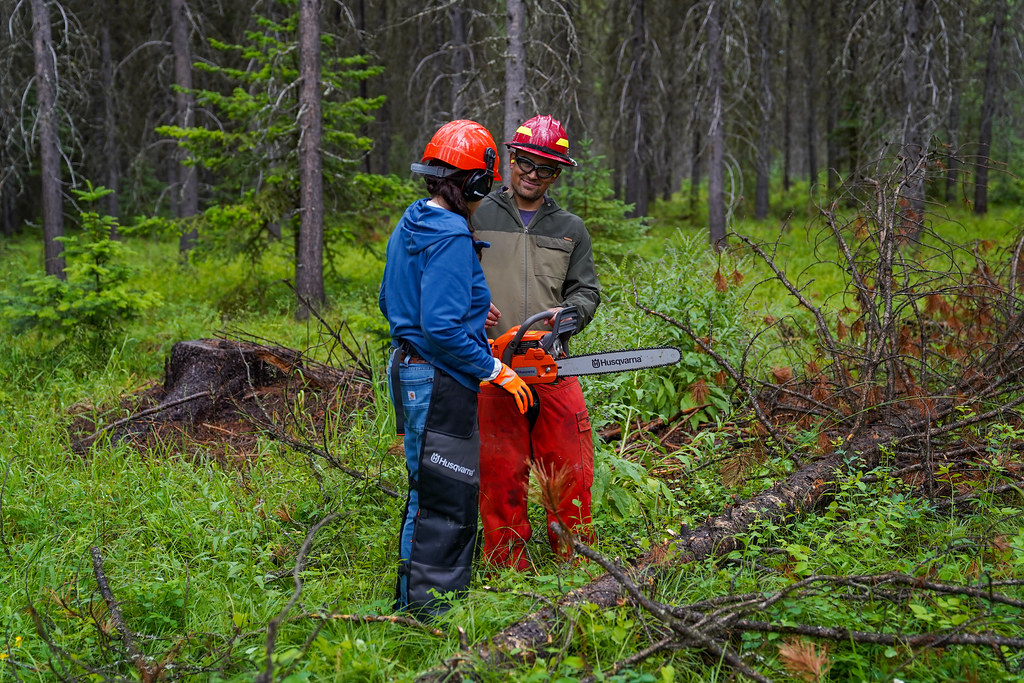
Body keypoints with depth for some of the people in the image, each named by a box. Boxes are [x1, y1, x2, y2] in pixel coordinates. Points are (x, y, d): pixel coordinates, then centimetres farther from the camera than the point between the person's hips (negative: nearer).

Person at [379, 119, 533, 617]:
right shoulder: (451, 236, -20)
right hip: (441, 383, -10)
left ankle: (413, 603, 28)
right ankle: (428, 609, 4)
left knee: (432, 495, 19)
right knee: (445, 501, -3)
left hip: (409, 367, 10)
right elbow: (441, 328, -25)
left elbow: (390, 302, 21)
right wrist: (494, 370, -16)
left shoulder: (410, 225, 10)